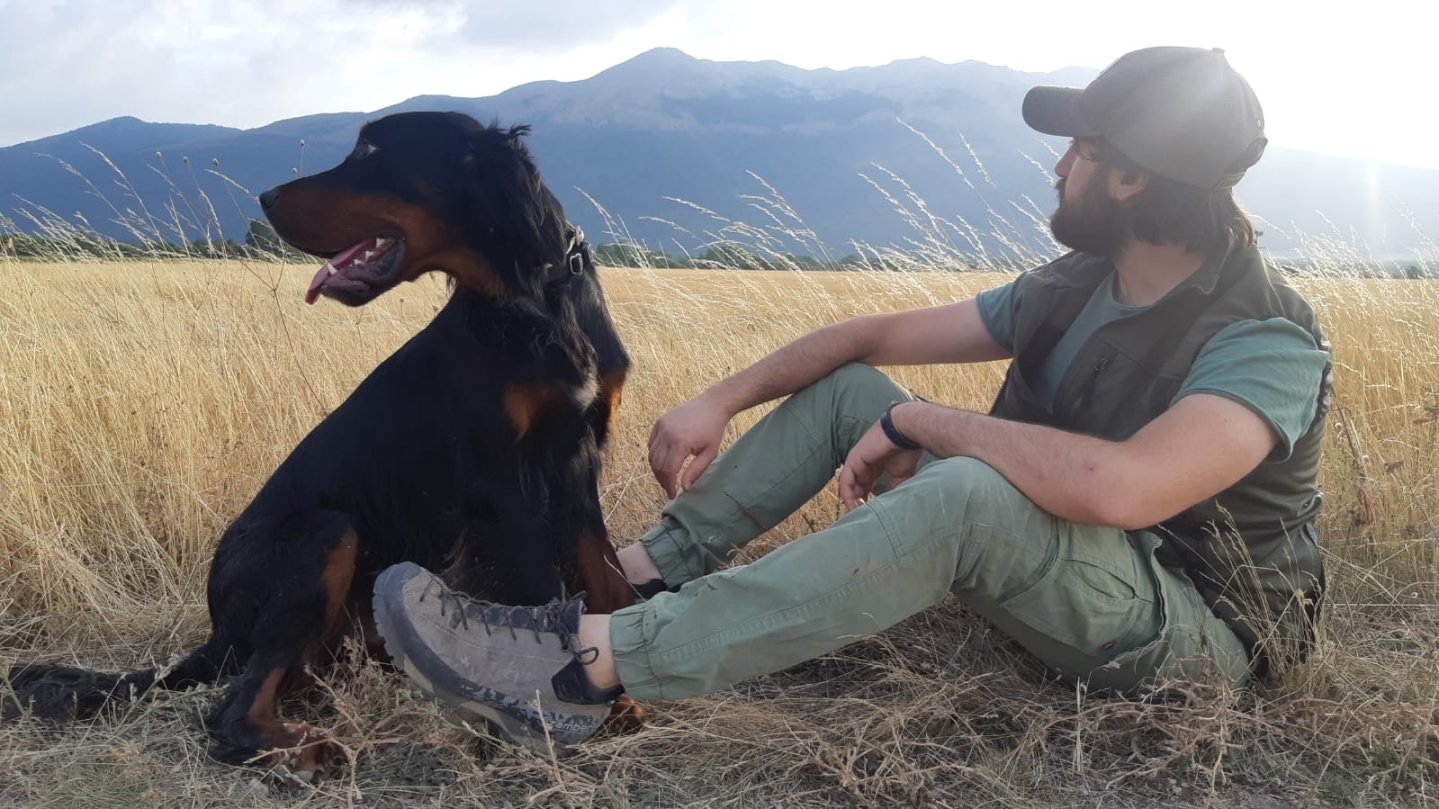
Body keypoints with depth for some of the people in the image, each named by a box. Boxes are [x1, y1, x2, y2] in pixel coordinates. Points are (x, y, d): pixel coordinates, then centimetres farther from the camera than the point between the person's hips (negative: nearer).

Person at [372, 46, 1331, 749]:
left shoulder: (1268, 342, -22)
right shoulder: (1071, 286, 2)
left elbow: (1117, 488, -41)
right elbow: (878, 334, 3)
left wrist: (916, 421, -28)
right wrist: (721, 400, -8)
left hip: (1197, 625, -7)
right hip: (1047, 551, 8)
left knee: (967, 493, -39)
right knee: (848, 389, 1)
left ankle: (587, 665, -36)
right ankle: (637, 572, -6)